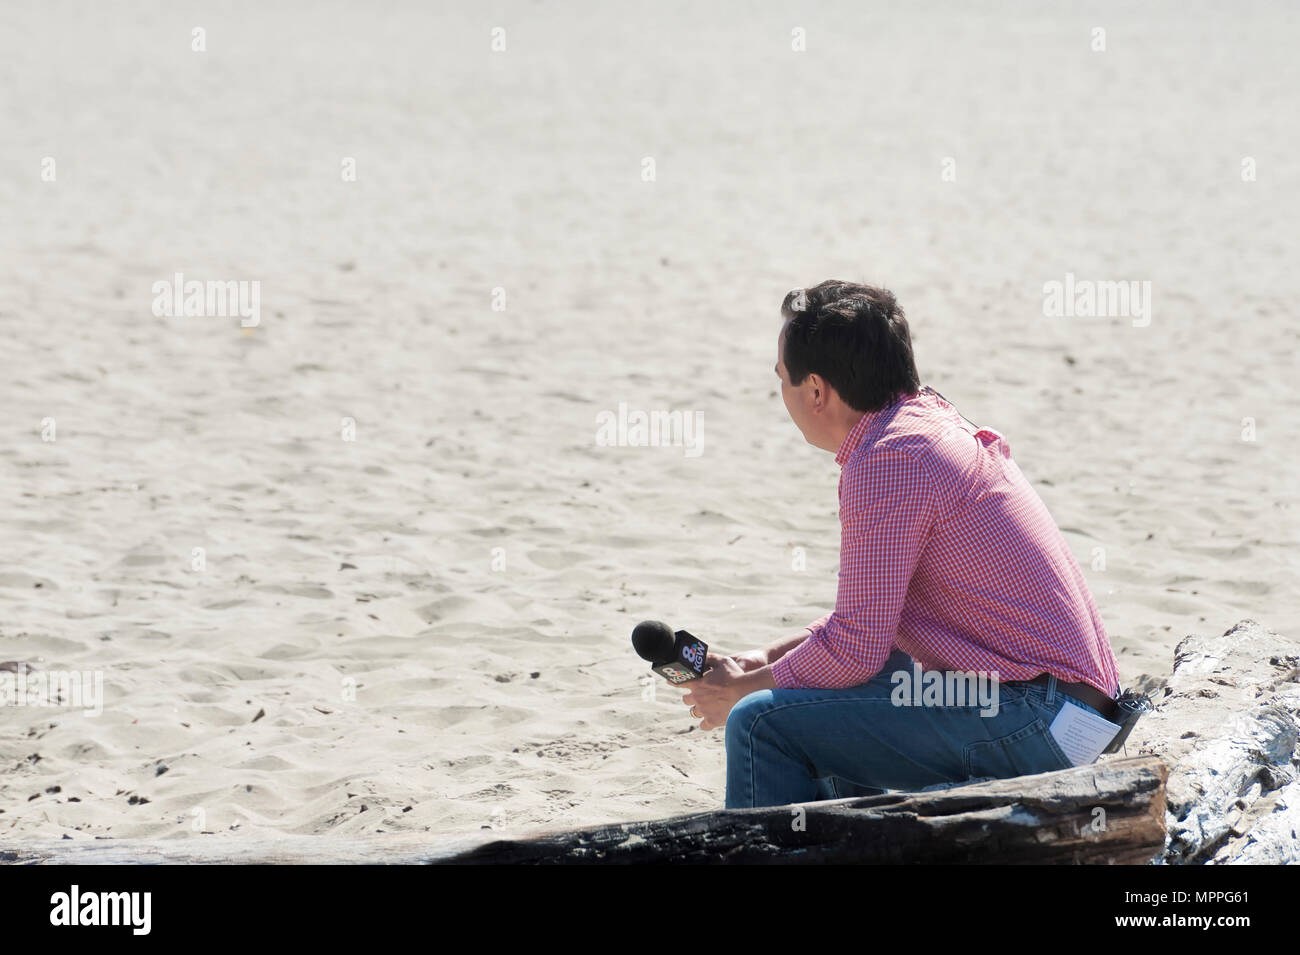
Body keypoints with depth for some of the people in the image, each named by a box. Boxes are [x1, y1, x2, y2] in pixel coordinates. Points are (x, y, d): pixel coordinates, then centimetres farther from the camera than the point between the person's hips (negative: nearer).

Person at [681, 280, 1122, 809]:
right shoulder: (934, 422, 15)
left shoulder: (888, 459, -15)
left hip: (1033, 724, -11)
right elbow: (874, 610, 24)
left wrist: (742, 690, 0)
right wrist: (766, 657, 18)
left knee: (761, 725, -14)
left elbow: (856, 647, -16)